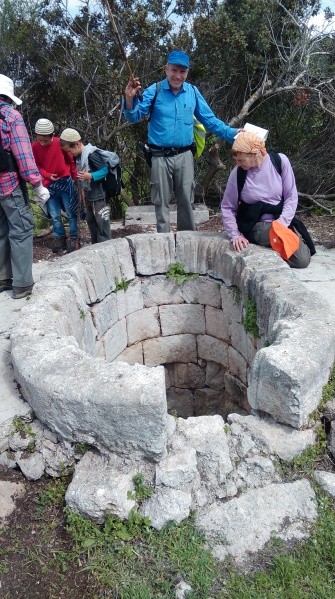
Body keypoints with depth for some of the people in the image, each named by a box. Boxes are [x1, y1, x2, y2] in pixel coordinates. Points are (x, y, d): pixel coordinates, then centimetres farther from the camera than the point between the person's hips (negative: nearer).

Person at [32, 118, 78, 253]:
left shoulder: (60, 143, -11)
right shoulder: (35, 146, -4)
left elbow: (71, 161, 0)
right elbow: (37, 165, 6)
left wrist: (75, 178, 0)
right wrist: (48, 175, -10)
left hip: (65, 182, -3)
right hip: (49, 185, 3)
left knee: (71, 213, 2)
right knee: (54, 215, 7)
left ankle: (74, 239, 12)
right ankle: (59, 238, 21)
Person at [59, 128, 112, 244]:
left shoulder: (91, 154, -18)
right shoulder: (78, 156, 9)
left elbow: (105, 170, -18)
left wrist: (90, 176, -28)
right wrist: (81, 186, 8)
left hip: (98, 195, -10)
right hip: (88, 195, 10)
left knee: (101, 221, -4)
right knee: (90, 220, 16)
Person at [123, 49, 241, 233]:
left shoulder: (193, 92, 6)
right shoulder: (154, 91, -1)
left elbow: (210, 120, 9)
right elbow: (135, 116, -3)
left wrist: (233, 133, -1)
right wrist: (130, 99, -23)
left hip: (184, 156, 2)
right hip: (160, 157, -2)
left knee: (186, 200, 8)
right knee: (161, 202, 6)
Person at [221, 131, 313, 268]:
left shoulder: (280, 161, -10)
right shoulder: (237, 174, -12)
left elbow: (291, 197, -6)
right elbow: (227, 208, -3)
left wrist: (281, 224, -19)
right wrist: (235, 235, -15)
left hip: (282, 220, 2)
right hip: (257, 226, -2)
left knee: (302, 260, -11)